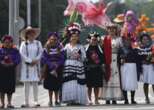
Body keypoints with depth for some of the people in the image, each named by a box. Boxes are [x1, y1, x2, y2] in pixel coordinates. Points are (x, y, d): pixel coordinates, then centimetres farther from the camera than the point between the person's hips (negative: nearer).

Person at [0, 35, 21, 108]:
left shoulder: (15, 50, 8)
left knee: (10, 87, 1)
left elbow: (18, 59, -1)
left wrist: (12, 63, -17)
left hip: (11, 70, 1)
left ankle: (9, 103, 8)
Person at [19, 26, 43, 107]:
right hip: (26, 65, -2)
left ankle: (36, 101, 4)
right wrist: (30, 61, -11)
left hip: (35, 65, 2)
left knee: (35, 83, 1)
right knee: (26, 83, -2)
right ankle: (26, 102, 0)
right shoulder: (24, 44, 0)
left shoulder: (38, 43, 8)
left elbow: (40, 53, 5)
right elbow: (22, 54, -6)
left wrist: (35, 61, -9)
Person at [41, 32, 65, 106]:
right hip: (49, 69, 0)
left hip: (58, 70, 0)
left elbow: (62, 59, -1)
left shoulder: (60, 48, 1)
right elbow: (43, 59, -5)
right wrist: (51, 65, -12)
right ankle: (50, 101, 8)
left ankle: (56, 100, 11)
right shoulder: (47, 48, 0)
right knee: (50, 86, 2)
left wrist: (57, 65, -13)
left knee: (57, 86, 3)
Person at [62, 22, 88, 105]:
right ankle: (70, 100, 1)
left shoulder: (80, 47, 6)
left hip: (78, 67, -1)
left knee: (77, 83, -5)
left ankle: (77, 100, 0)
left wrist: (79, 56, -14)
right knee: (69, 82, -4)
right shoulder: (67, 46, 11)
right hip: (68, 66, 1)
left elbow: (84, 57, 2)